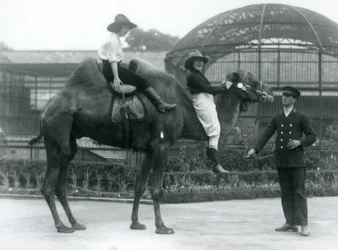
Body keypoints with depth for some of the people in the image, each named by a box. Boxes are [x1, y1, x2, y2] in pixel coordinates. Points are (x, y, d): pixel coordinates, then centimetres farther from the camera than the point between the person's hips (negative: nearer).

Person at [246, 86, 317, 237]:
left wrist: (300, 142, -15)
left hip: (296, 160, -4)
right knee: (286, 193, 7)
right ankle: (290, 223, 13)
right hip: (281, 161, 4)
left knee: (299, 192, -7)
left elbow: (312, 136, 3)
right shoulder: (277, 119, 12)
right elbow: (266, 135, 4)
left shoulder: (301, 118, 2)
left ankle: (303, 224, -6)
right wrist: (255, 149, -9)